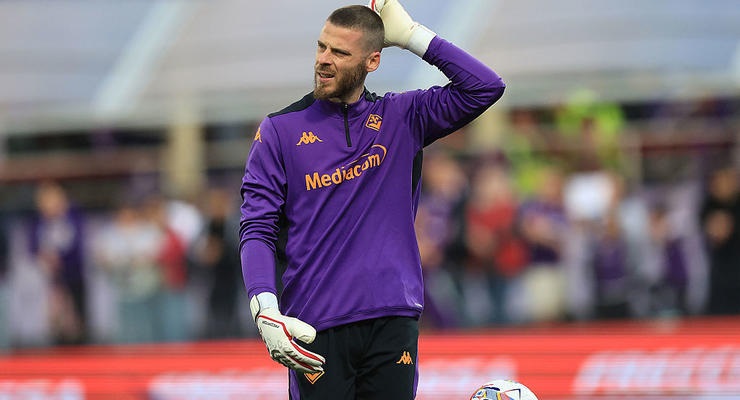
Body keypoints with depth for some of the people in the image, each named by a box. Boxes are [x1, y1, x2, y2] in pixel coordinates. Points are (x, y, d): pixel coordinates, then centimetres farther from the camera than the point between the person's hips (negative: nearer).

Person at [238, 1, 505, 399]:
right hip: (317, 326, -2)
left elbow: (485, 88, -1)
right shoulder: (280, 130, 4)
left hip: (392, 321, 2)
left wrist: (411, 35, -3)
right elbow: (257, 230, -1)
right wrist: (266, 312, -16)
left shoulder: (401, 119, 9)